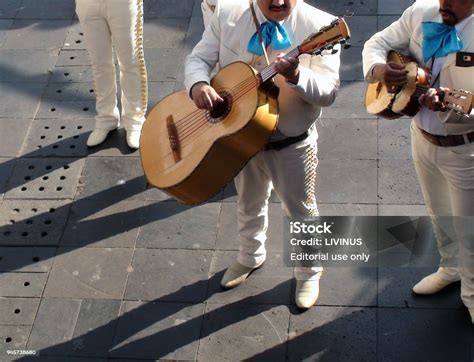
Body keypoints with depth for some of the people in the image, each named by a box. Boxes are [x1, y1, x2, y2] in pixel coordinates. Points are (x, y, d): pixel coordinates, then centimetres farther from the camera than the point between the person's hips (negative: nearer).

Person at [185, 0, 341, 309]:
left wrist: (296, 76, -43)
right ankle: (250, 257, 55)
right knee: (249, 203, 26)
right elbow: (199, 58, -6)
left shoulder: (319, 25, -20)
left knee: (302, 211, 16)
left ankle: (309, 272, 43)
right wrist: (198, 84, -28)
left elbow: (329, 92, -23)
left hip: (293, 143, -3)